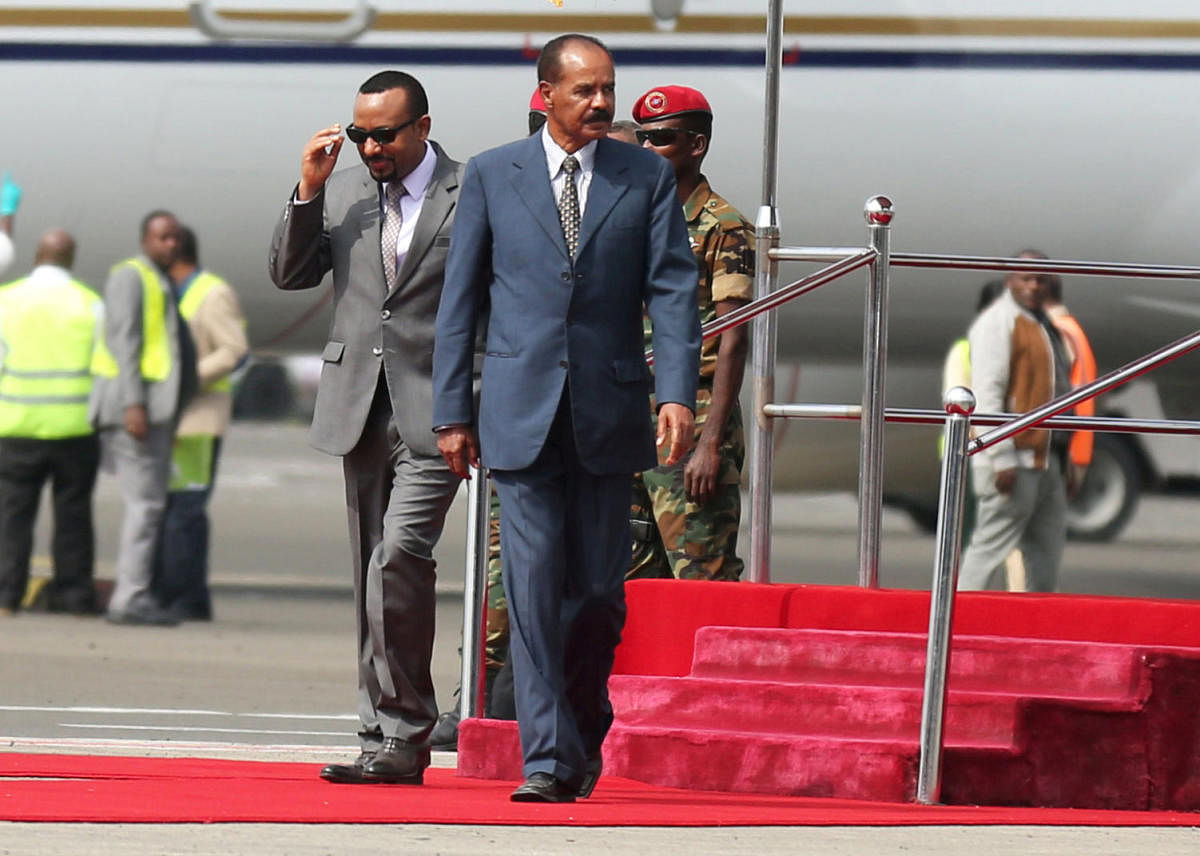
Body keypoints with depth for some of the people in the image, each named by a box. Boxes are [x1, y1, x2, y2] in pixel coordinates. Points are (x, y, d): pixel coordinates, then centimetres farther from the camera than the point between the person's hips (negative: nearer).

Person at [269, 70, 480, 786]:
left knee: (399, 557, -19)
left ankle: (399, 736, -15)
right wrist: (309, 190, -4)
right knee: (375, 575, 7)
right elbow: (289, 273, 9)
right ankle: (389, 740, 12)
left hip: (436, 409, -6)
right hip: (360, 408, 6)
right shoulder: (342, 192, 12)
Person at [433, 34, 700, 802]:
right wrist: (453, 411, 3)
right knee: (534, 586, -8)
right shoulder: (492, 176, 6)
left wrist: (677, 394, -12)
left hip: (607, 413, 1)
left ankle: (585, 732, 27)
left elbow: (673, 290, 1)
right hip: (521, 413, -1)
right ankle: (548, 758, -9)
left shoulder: (647, 178, 7)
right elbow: (461, 299, 8)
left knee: (598, 590, 5)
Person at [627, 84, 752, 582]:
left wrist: (711, 445, -19)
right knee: (632, 579, 7)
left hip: (692, 417, -7)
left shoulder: (723, 228, -5)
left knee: (702, 577, -9)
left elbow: (733, 343, -11)